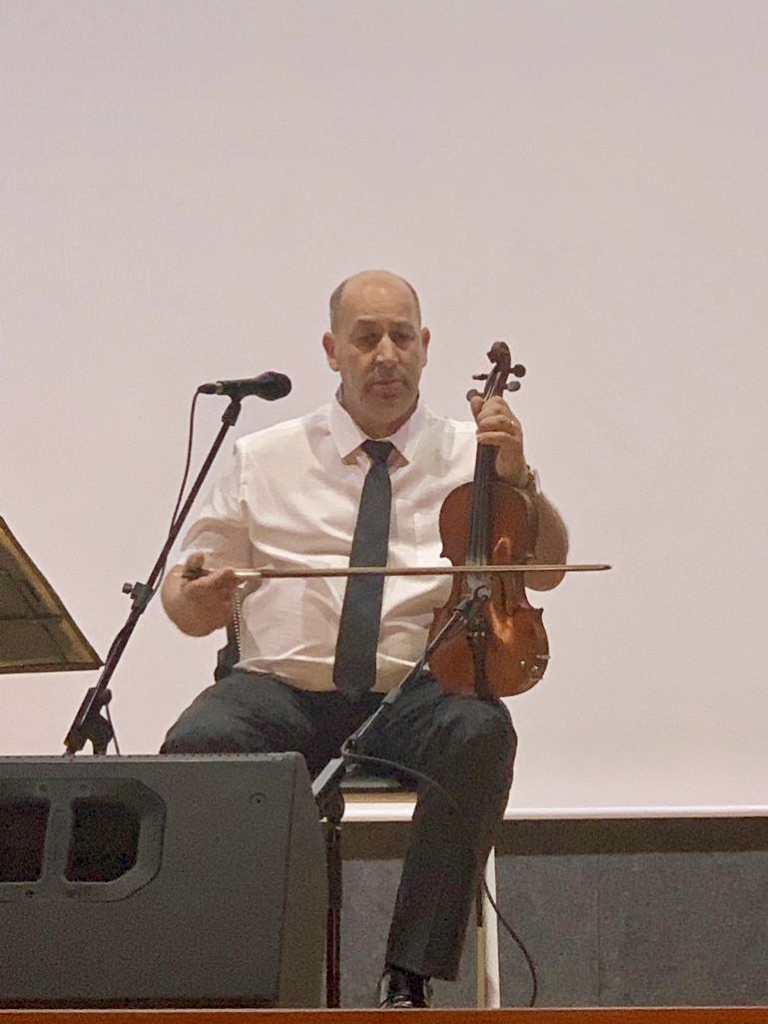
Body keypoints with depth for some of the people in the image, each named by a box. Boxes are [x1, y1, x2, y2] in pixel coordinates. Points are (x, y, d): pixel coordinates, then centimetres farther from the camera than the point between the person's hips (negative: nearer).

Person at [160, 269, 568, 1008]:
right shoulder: (263, 460, 15)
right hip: (280, 690, 1)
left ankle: (409, 976, -27)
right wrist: (193, 596, -10)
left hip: (416, 693, 0)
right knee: (194, 746, -32)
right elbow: (188, 595, 15)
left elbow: (545, 570, 2)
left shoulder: (469, 455, 13)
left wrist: (517, 479, -15)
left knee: (481, 733, -34)